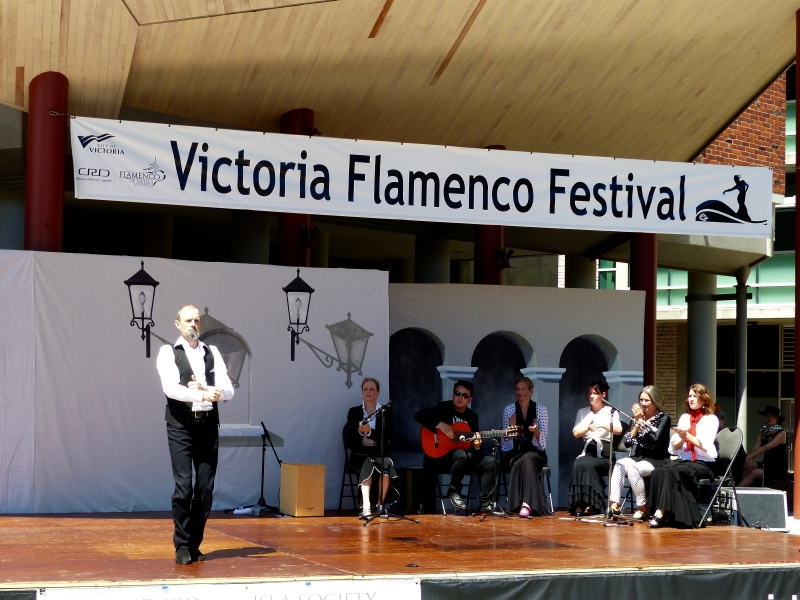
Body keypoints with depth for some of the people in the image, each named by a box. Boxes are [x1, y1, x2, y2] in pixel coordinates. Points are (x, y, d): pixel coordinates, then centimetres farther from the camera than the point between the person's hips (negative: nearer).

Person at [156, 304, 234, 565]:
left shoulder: (212, 353, 12)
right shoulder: (168, 353, 1)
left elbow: (228, 390, 4)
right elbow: (171, 388, -14)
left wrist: (204, 388, -13)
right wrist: (204, 395, -23)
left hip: (208, 425, 4)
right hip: (181, 426, -4)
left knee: (206, 488, 4)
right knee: (183, 487, -8)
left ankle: (195, 545, 15)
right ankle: (182, 546, 2)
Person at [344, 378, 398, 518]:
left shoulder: (386, 411, 6)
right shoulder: (354, 412, 9)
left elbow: (387, 437, -5)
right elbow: (348, 439, 1)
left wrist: (370, 431, -21)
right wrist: (359, 431, -20)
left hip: (379, 453, 0)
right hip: (360, 453, 0)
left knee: (387, 464, -33)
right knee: (367, 464, -34)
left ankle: (380, 505, -23)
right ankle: (366, 506, -45)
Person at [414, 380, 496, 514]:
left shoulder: (472, 416, 10)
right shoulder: (444, 408, -4)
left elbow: (474, 447, 11)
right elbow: (419, 416, -18)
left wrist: (476, 446, -13)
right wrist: (440, 424, -27)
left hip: (464, 455, 6)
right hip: (439, 456, -6)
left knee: (490, 462, -14)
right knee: (464, 455, -36)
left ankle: (485, 505, -15)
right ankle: (454, 490, -14)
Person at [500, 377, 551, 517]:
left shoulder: (541, 409, 2)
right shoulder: (509, 410, 5)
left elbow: (543, 440, -1)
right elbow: (505, 440, 4)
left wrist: (536, 431, -22)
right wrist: (511, 427, -15)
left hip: (535, 452, -1)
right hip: (514, 453, 1)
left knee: (527, 460, -36)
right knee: (519, 463, -35)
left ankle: (526, 504, -44)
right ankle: (527, 504, -37)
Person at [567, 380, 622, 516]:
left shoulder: (610, 411, 8)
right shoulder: (582, 412, 18)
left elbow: (619, 430, -10)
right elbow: (576, 433, 4)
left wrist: (602, 424, -26)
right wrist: (587, 427, -16)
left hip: (604, 453, -3)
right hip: (588, 451, 3)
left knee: (587, 465, -32)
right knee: (578, 464, -31)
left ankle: (591, 504, -24)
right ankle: (580, 504, -28)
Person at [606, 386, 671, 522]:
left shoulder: (664, 418, -4)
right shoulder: (639, 416, 12)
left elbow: (656, 440, -21)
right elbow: (627, 443, 4)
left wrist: (642, 423, -18)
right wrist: (637, 423, -7)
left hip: (657, 462, -5)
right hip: (639, 458, 5)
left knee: (631, 467, -32)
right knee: (620, 463, -26)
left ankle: (642, 508, -18)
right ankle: (614, 505, -30)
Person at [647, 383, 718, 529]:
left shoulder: (711, 419, 2)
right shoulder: (684, 418, 18)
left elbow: (706, 446, -12)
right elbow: (674, 446, 9)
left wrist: (687, 435, -21)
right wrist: (682, 439, -12)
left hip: (703, 464, -5)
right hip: (684, 460, 5)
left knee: (672, 472, -33)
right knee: (659, 471, -26)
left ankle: (662, 513, -34)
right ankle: (660, 513, -33)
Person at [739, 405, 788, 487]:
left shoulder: (781, 433, -7)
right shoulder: (762, 432, 13)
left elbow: (766, 447, -20)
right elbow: (756, 447, -1)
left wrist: (749, 456, -29)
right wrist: (751, 459, -23)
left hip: (778, 469, -6)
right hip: (766, 466, 6)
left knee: (752, 473, -26)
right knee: (748, 467, -23)